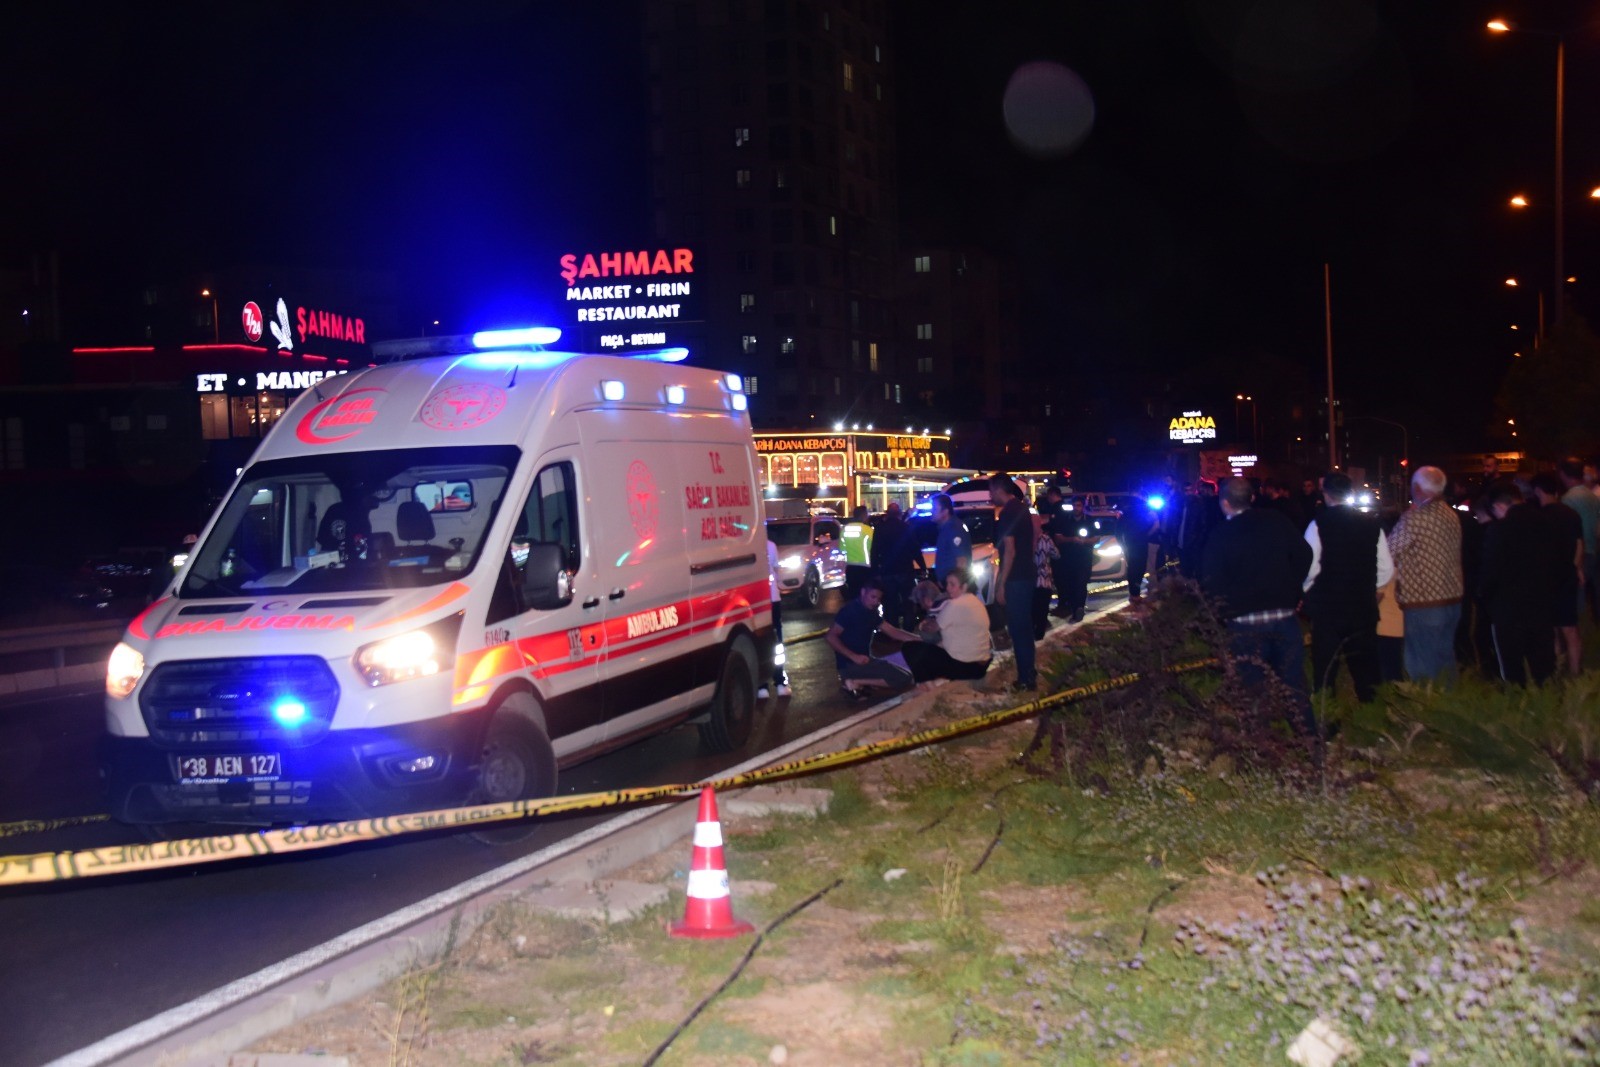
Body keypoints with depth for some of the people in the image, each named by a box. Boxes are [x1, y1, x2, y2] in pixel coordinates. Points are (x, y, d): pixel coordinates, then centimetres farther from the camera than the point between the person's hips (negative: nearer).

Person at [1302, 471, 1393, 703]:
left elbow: (1309, 569, -13)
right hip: (1364, 608, 4)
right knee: (1364, 668, 13)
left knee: (1325, 669, 4)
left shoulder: (1318, 525, -11)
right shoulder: (1372, 523, 0)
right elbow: (1386, 570, 4)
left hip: (1327, 608, -3)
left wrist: (1305, 593, 6)